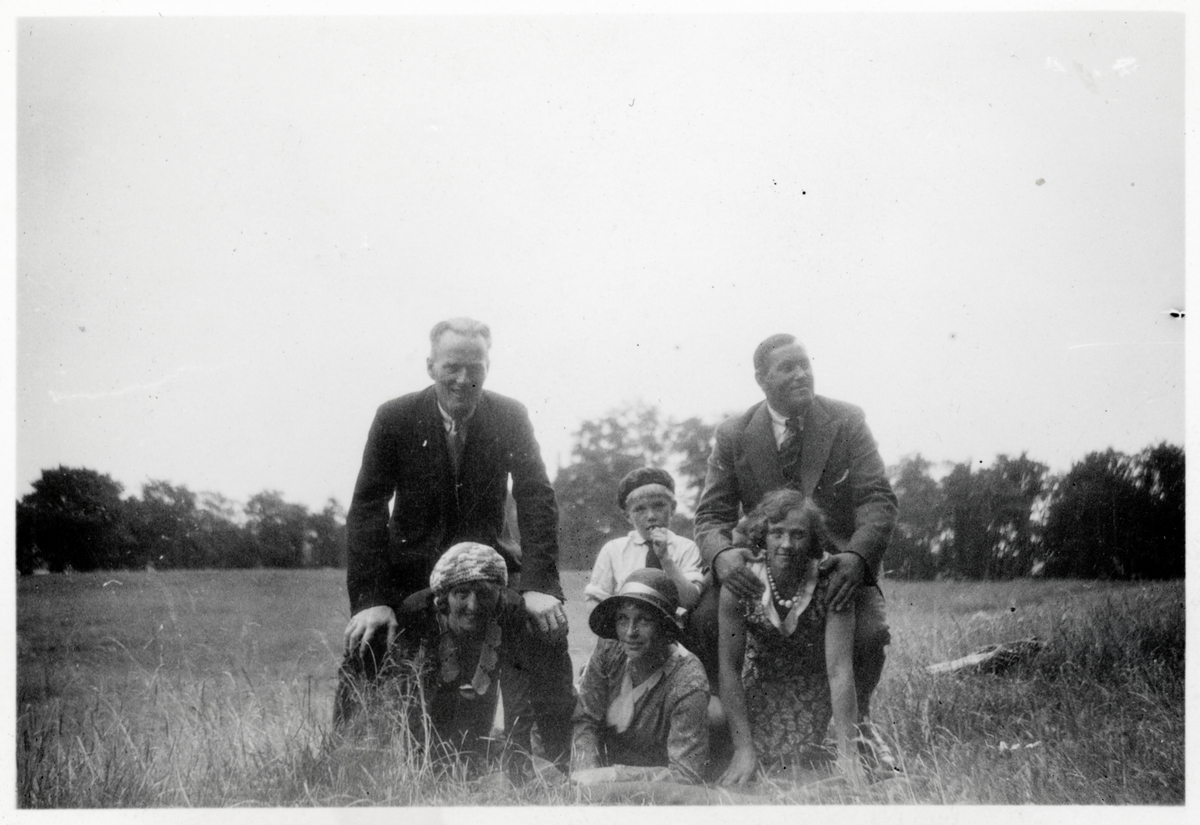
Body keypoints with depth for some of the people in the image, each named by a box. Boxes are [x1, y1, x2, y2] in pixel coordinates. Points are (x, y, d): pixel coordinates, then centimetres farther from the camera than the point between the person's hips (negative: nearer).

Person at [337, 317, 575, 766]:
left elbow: (537, 500, -10)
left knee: (548, 629, -21)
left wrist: (540, 586, -23)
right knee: (365, 642, -18)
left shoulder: (510, 417, -6)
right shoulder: (395, 418, -10)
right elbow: (367, 508, -11)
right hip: (411, 570, 0)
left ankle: (551, 773, -11)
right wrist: (369, 599, -22)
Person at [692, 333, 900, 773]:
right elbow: (711, 514, -2)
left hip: (839, 559, 0)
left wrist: (858, 556, -28)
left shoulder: (846, 421, -2)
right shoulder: (733, 435, 0)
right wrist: (721, 555, -28)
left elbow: (879, 500, -7)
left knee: (870, 632, -30)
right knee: (702, 619, -26)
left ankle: (858, 721, 6)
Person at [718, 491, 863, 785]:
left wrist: (847, 753, -30)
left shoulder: (829, 584, -25)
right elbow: (729, 666, -18)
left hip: (813, 692, -1)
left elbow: (839, 668, -27)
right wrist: (743, 748, -22)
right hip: (759, 688, 1)